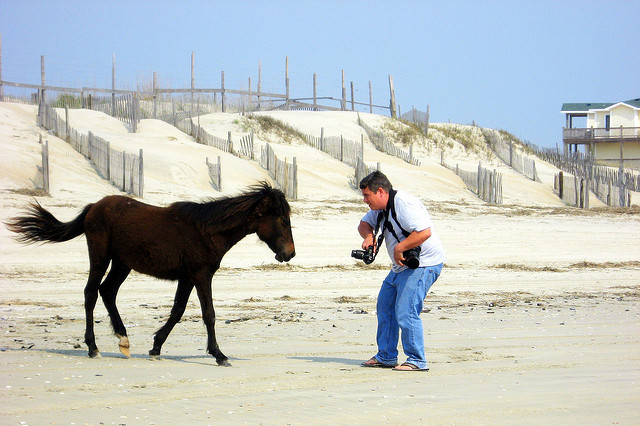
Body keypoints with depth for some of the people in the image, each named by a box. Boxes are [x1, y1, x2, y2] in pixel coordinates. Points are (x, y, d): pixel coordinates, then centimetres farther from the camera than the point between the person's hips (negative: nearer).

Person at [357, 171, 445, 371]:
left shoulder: (404, 204, -22)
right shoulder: (380, 208, 10)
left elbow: (424, 232, -32)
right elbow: (364, 224, 25)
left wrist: (400, 248, -24)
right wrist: (369, 236, 3)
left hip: (423, 264, -11)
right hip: (402, 266, 11)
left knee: (405, 312, -17)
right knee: (385, 307, 15)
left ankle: (417, 361, -10)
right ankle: (386, 356, 24)